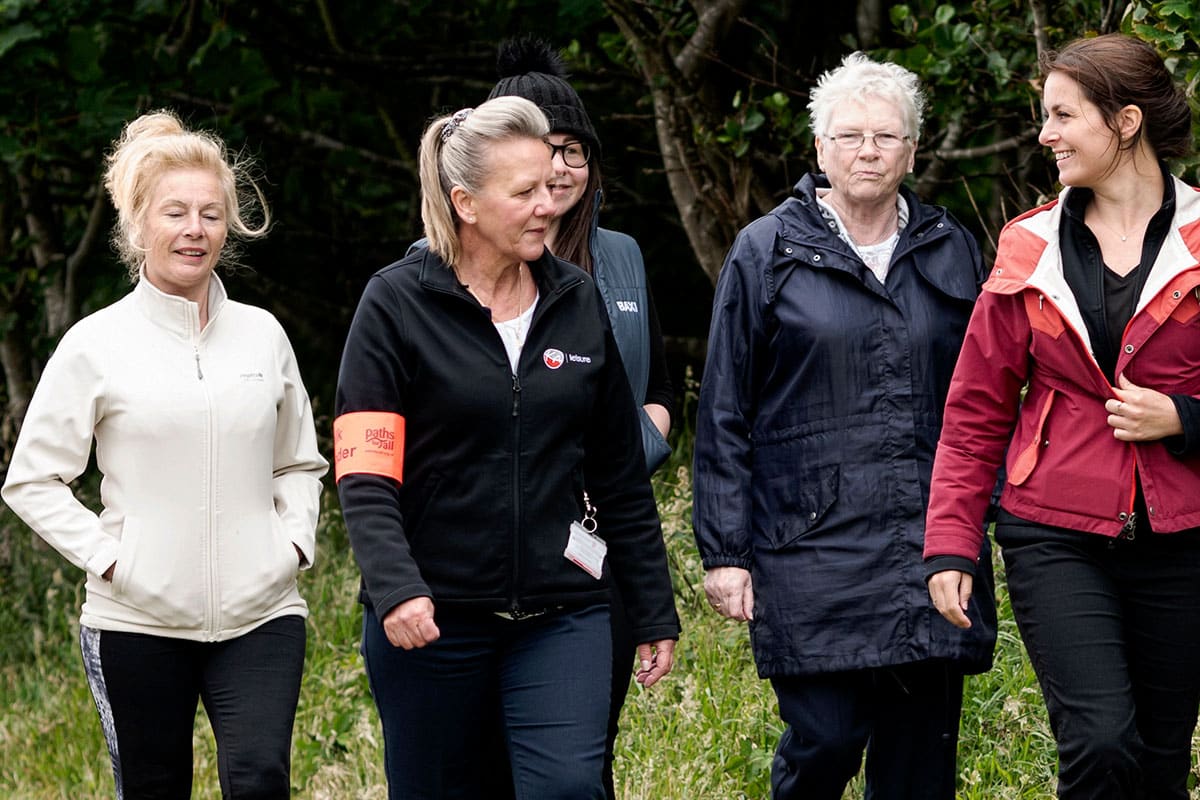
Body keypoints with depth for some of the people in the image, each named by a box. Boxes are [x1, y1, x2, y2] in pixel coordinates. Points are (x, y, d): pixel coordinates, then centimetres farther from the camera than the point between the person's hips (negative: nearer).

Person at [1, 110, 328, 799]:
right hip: (140, 621, -1)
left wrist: (295, 541, 4)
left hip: (260, 613, 2)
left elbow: (300, 462, 21)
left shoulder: (263, 335, 9)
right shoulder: (97, 345, -1)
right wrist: (106, 556, -7)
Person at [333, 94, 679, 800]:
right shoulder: (398, 304, -3)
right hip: (431, 622, -2)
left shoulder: (578, 302, 9)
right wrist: (397, 590, -26)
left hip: (562, 617, 2)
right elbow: (366, 479, -10)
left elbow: (621, 478, 14)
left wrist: (656, 612, 13)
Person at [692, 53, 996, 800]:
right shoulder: (766, 252, 2)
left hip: (931, 543, 3)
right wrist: (725, 550, -3)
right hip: (813, 542, -3)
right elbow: (724, 415, 2)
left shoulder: (952, 252, 11)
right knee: (825, 739, -10)